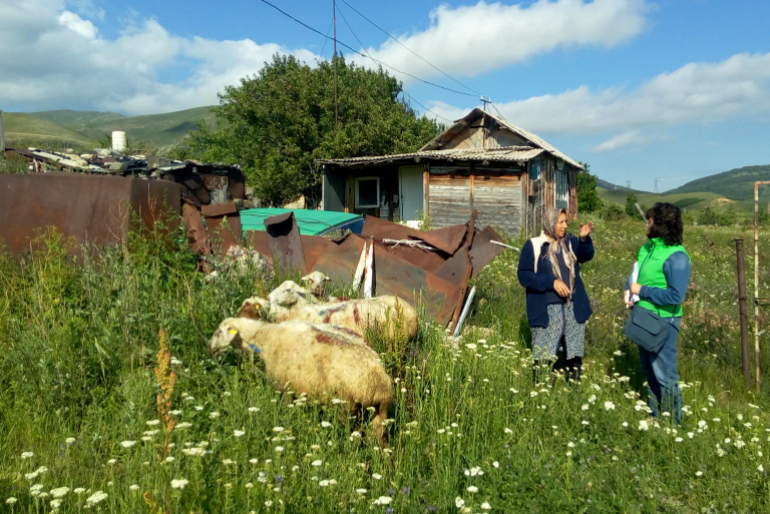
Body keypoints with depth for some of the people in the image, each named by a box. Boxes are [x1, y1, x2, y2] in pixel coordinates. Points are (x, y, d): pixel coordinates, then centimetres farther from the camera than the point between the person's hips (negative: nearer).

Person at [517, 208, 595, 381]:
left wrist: (584, 238, -30)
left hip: (573, 308, 4)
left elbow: (586, 256, -11)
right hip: (546, 310, -4)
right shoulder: (533, 246, -4)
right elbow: (524, 275, -9)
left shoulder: (570, 242, 7)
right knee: (544, 357, 2)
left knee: (575, 355, 13)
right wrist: (551, 282, -18)